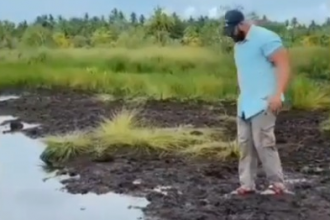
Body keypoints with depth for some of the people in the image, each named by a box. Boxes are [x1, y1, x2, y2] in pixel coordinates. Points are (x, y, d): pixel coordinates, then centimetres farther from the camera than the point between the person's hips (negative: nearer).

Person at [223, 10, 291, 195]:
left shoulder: (265, 38, -13)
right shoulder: (239, 44, 15)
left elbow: (284, 64, -17)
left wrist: (277, 94, -25)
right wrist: (243, 97, 17)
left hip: (263, 103, -9)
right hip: (245, 103, 9)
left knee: (263, 143, -9)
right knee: (245, 143, 8)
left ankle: (278, 184, 2)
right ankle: (247, 184, 14)